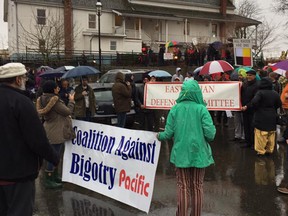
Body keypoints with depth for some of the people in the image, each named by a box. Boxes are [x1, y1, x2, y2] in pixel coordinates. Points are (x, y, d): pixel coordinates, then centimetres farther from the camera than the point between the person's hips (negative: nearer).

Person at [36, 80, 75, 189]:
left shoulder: (44, 99, 7)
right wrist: (71, 101, 0)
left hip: (50, 130, 10)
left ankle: (55, 176, 33)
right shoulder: (54, 100, -22)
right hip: (55, 132, -10)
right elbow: (68, 111, -14)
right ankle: (48, 180, 4)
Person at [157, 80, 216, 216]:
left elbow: (169, 133, -5)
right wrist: (211, 132, 8)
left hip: (181, 154, 1)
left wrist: (160, 136, 16)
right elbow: (210, 134, -15)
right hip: (198, 153, -1)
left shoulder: (175, 109, -6)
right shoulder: (201, 109, -10)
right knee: (197, 187, 13)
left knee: (183, 187, 11)